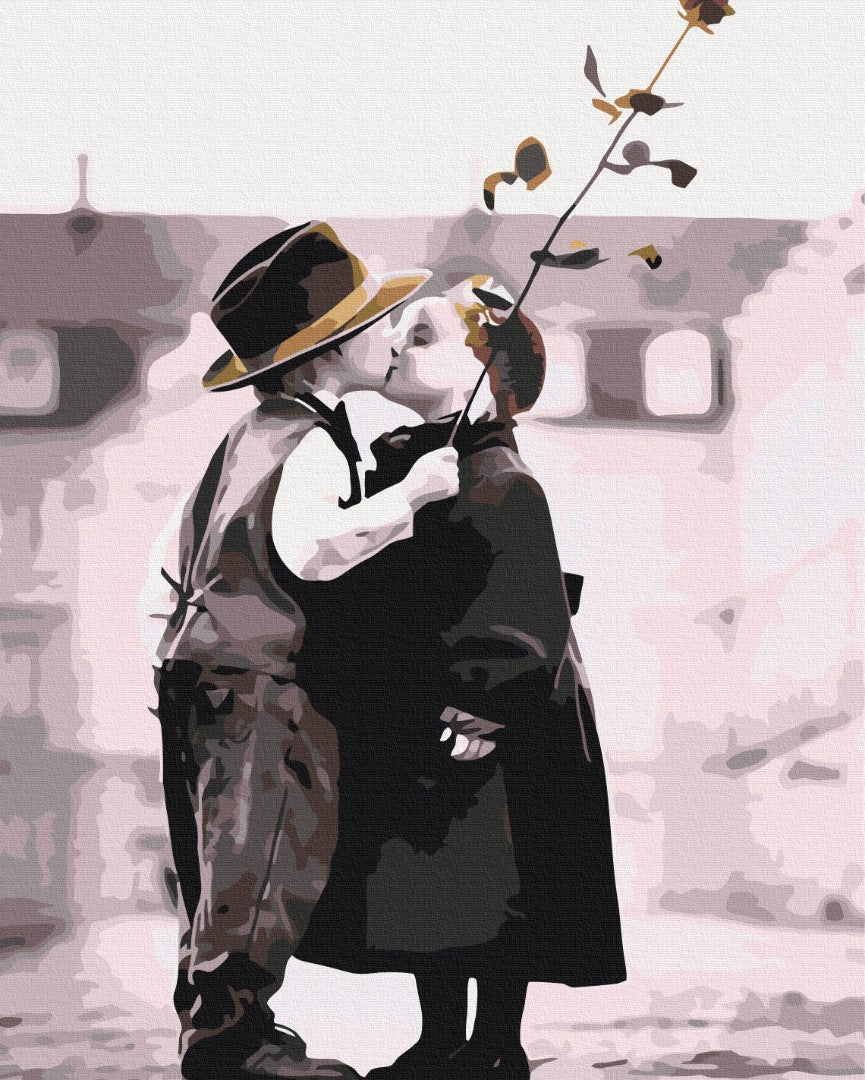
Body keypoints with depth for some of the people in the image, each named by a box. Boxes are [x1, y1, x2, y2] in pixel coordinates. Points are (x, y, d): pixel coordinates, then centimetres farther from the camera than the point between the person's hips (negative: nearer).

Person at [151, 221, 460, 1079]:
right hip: (260, 685, -10)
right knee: (264, 863, -6)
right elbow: (309, 543, -33)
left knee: (226, 864, 15)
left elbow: (179, 560, 21)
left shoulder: (247, 435, 16)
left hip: (197, 676, 10)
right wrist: (409, 494, -29)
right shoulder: (311, 445, -13)